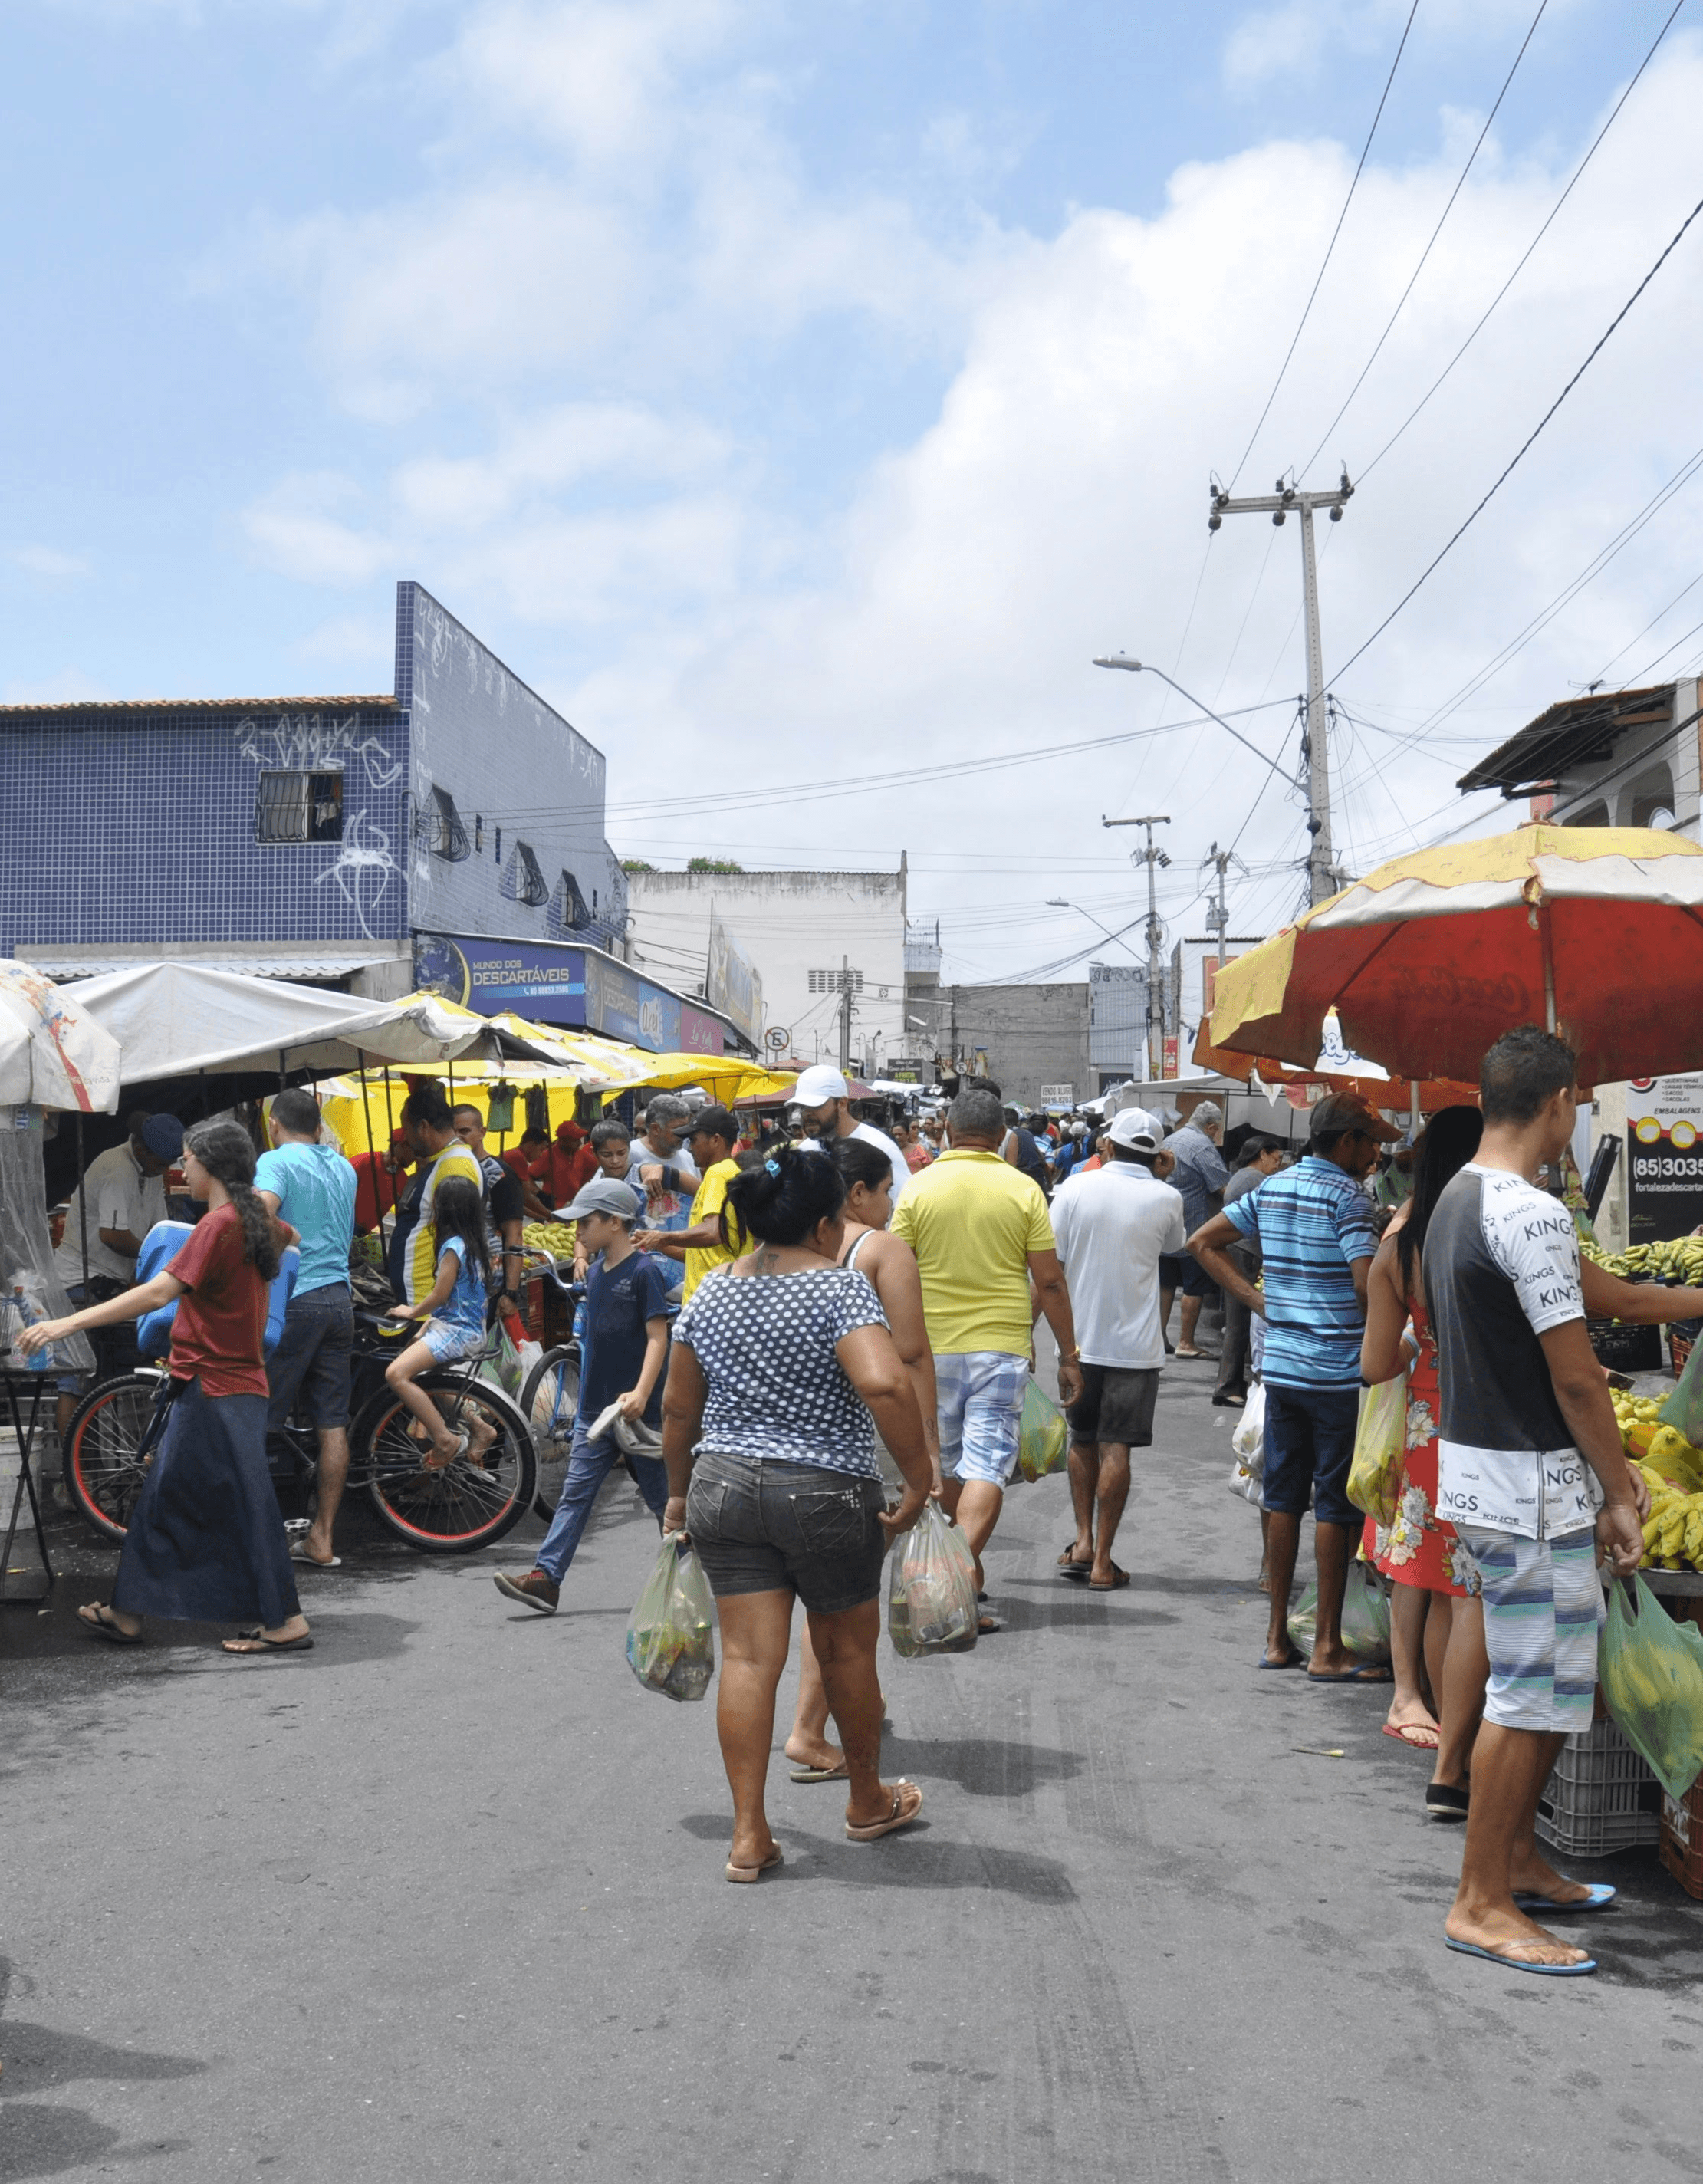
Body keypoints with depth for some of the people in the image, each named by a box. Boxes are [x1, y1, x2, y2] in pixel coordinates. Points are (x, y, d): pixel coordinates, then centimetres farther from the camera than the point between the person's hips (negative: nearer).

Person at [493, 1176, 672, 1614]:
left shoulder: (644, 1271, -13)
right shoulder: (597, 1269, 9)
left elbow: (657, 1335, -18)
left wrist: (641, 1393, -28)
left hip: (637, 1409, -7)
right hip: (595, 1408, 7)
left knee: (661, 1496, 6)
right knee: (575, 1493, 1)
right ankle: (546, 1578, -3)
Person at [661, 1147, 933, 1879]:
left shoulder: (711, 1292, 6)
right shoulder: (839, 1286, -12)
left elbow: (678, 1407, 12)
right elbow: (884, 1384, -27)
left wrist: (679, 1493, 23)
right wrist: (919, 1479, -18)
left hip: (722, 1489, 4)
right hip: (824, 1494, -4)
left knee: (748, 1657, 5)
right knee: (848, 1649, 15)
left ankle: (748, 1834, 4)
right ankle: (867, 1803, 33)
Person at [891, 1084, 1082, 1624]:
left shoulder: (919, 1187, -2)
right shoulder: (1023, 1189, -3)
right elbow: (1049, 1282, -3)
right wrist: (1068, 1356, 5)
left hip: (932, 1348, 2)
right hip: (1002, 1347, -2)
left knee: (944, 1464, 17)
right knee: (987, 1465, -2)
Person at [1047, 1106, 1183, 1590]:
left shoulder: (1075, 1188, -5)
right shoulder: (1165, 1198, -7)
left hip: (1079, 1338, 2)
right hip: (1135, 1345, -1)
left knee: (1083, 1442, 19)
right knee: (1115, 1448, 1)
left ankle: (1083, 1541, 15)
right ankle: (1102, 1561, 3)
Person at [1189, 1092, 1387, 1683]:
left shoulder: (1271, 1188, 10)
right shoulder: (1347, 1196, -12)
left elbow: (1202, 1242, 14)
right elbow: (1367, 1283, -21)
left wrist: (1259, 1300, 11)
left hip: (1280, 1363, 7)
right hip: (1338, 1371, -7)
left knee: (1283, 1500, 12)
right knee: (1334, 1508, 1)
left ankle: (1278, 1638, 18)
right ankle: (1327, 1649, 6)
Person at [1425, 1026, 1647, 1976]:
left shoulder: (1457, 1202, 11)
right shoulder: (1532, 1214, -20)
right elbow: (1575, 1374, -18)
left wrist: (1606, 1467, 18)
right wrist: (1618, 1493, -7)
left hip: (1481, 1467, 10)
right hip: (1531, 1486, -10)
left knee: (1552, 1682, 20)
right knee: (1532, 1694, -1)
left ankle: (1519, 1859, 31)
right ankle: (1482, 1905, 7)